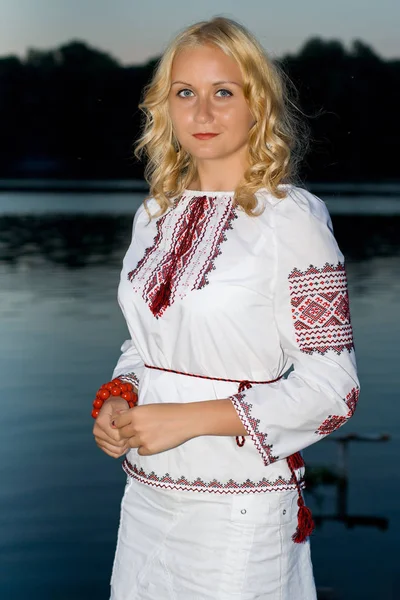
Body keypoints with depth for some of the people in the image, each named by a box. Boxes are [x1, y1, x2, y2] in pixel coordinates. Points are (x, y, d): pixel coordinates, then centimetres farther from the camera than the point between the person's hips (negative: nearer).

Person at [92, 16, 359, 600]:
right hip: (146, 490, 6)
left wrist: (190, 418, -19)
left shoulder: (291, 216, -12)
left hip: (240, 504, -6)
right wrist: (118, 401, -2)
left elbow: (332, 387, -14)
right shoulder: (155, 215, 8)